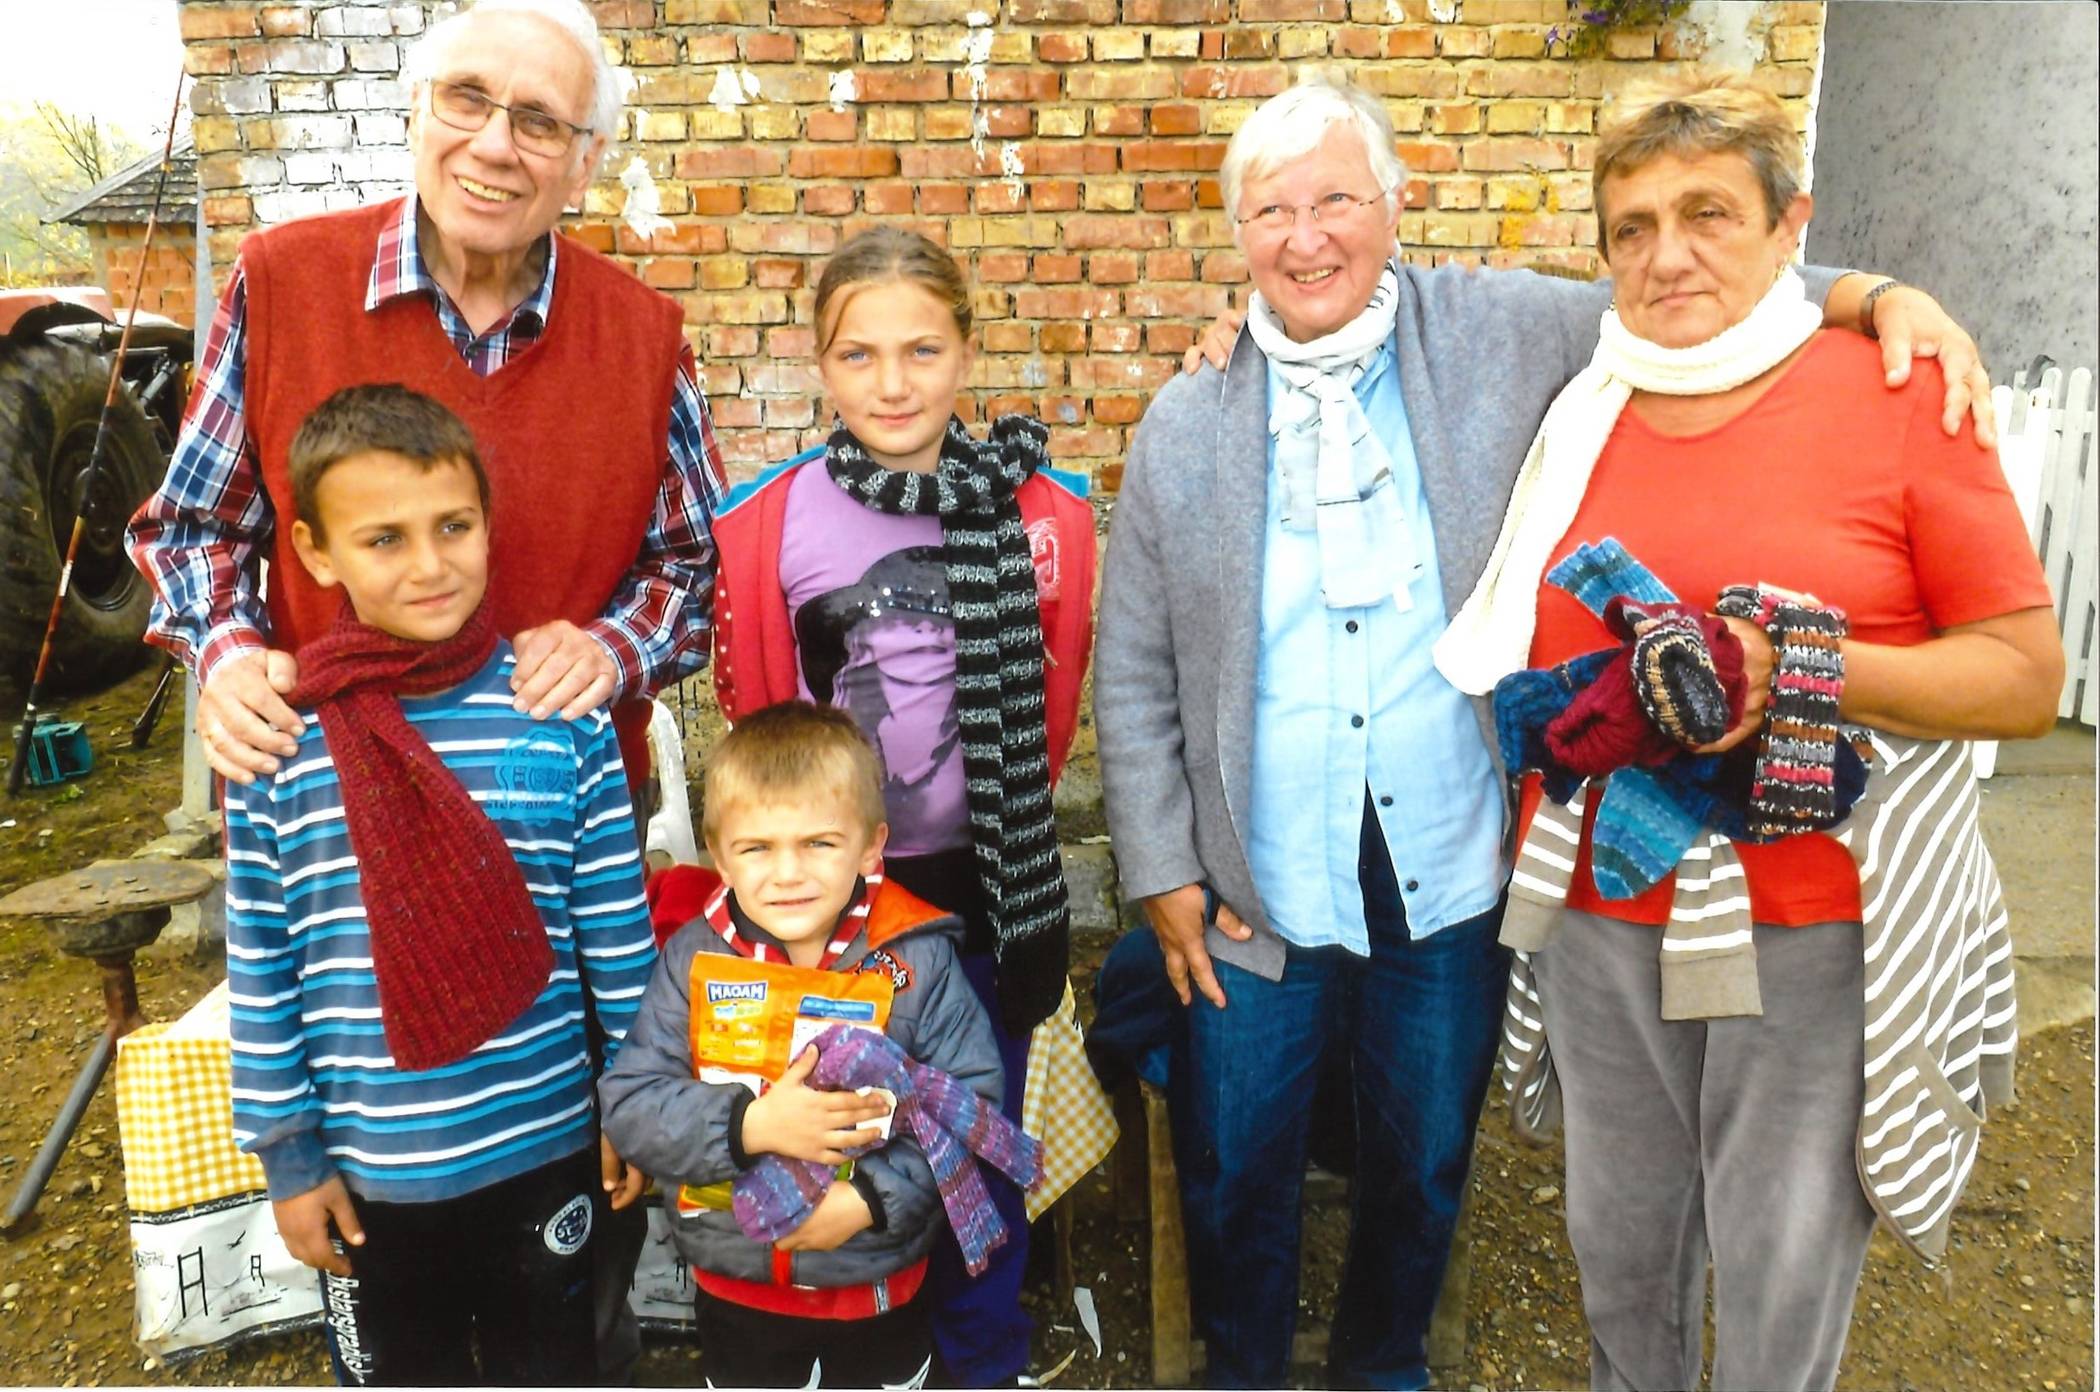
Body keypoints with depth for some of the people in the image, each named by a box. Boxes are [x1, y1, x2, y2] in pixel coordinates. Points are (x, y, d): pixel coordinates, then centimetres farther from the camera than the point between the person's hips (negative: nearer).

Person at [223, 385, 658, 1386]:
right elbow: (259, 967, -3)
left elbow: (618, 929, -5)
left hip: (543, 1145, 0)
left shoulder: (560, 713, -12)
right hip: (364, 1168, 1)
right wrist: (286, 1154, 1)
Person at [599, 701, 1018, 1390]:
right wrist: (750, 1126, -28)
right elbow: (627, 1104, -14)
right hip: (735, 1288, 1)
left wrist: (874, 1195, -26)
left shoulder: (916, 958, -16)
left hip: (881, 1285, -1)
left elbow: (972, 1101, -16)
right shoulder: (693, 959, -12)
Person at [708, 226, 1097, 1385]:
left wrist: (998, 817, 7)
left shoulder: (1043, 516, -8)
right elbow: (755, 717, 2)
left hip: (986, 885, 1)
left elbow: (1050, 708, 3)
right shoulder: (765, 527, -9)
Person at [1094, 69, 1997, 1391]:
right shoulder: (1185, 427, -1)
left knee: (1425, 1170, 20)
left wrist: (1874, 295, -9)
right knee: (1233, 1180, 13)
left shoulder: (1493, 335, -1)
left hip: (1452, 890, 1)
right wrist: (1163, 875, -2)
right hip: (1257, 901, 0)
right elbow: (1134, 678, 1)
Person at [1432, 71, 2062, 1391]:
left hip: (1817, 929, -3)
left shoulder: (1898, 396, -5)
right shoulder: (1577, 416, 4)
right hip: (1601, 921, 3)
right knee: (1618, 1244, 18)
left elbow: (2029, 676, -8)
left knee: (1781, 1281, 10)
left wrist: (1798, 668, -20)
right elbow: (1511, 656, 19)